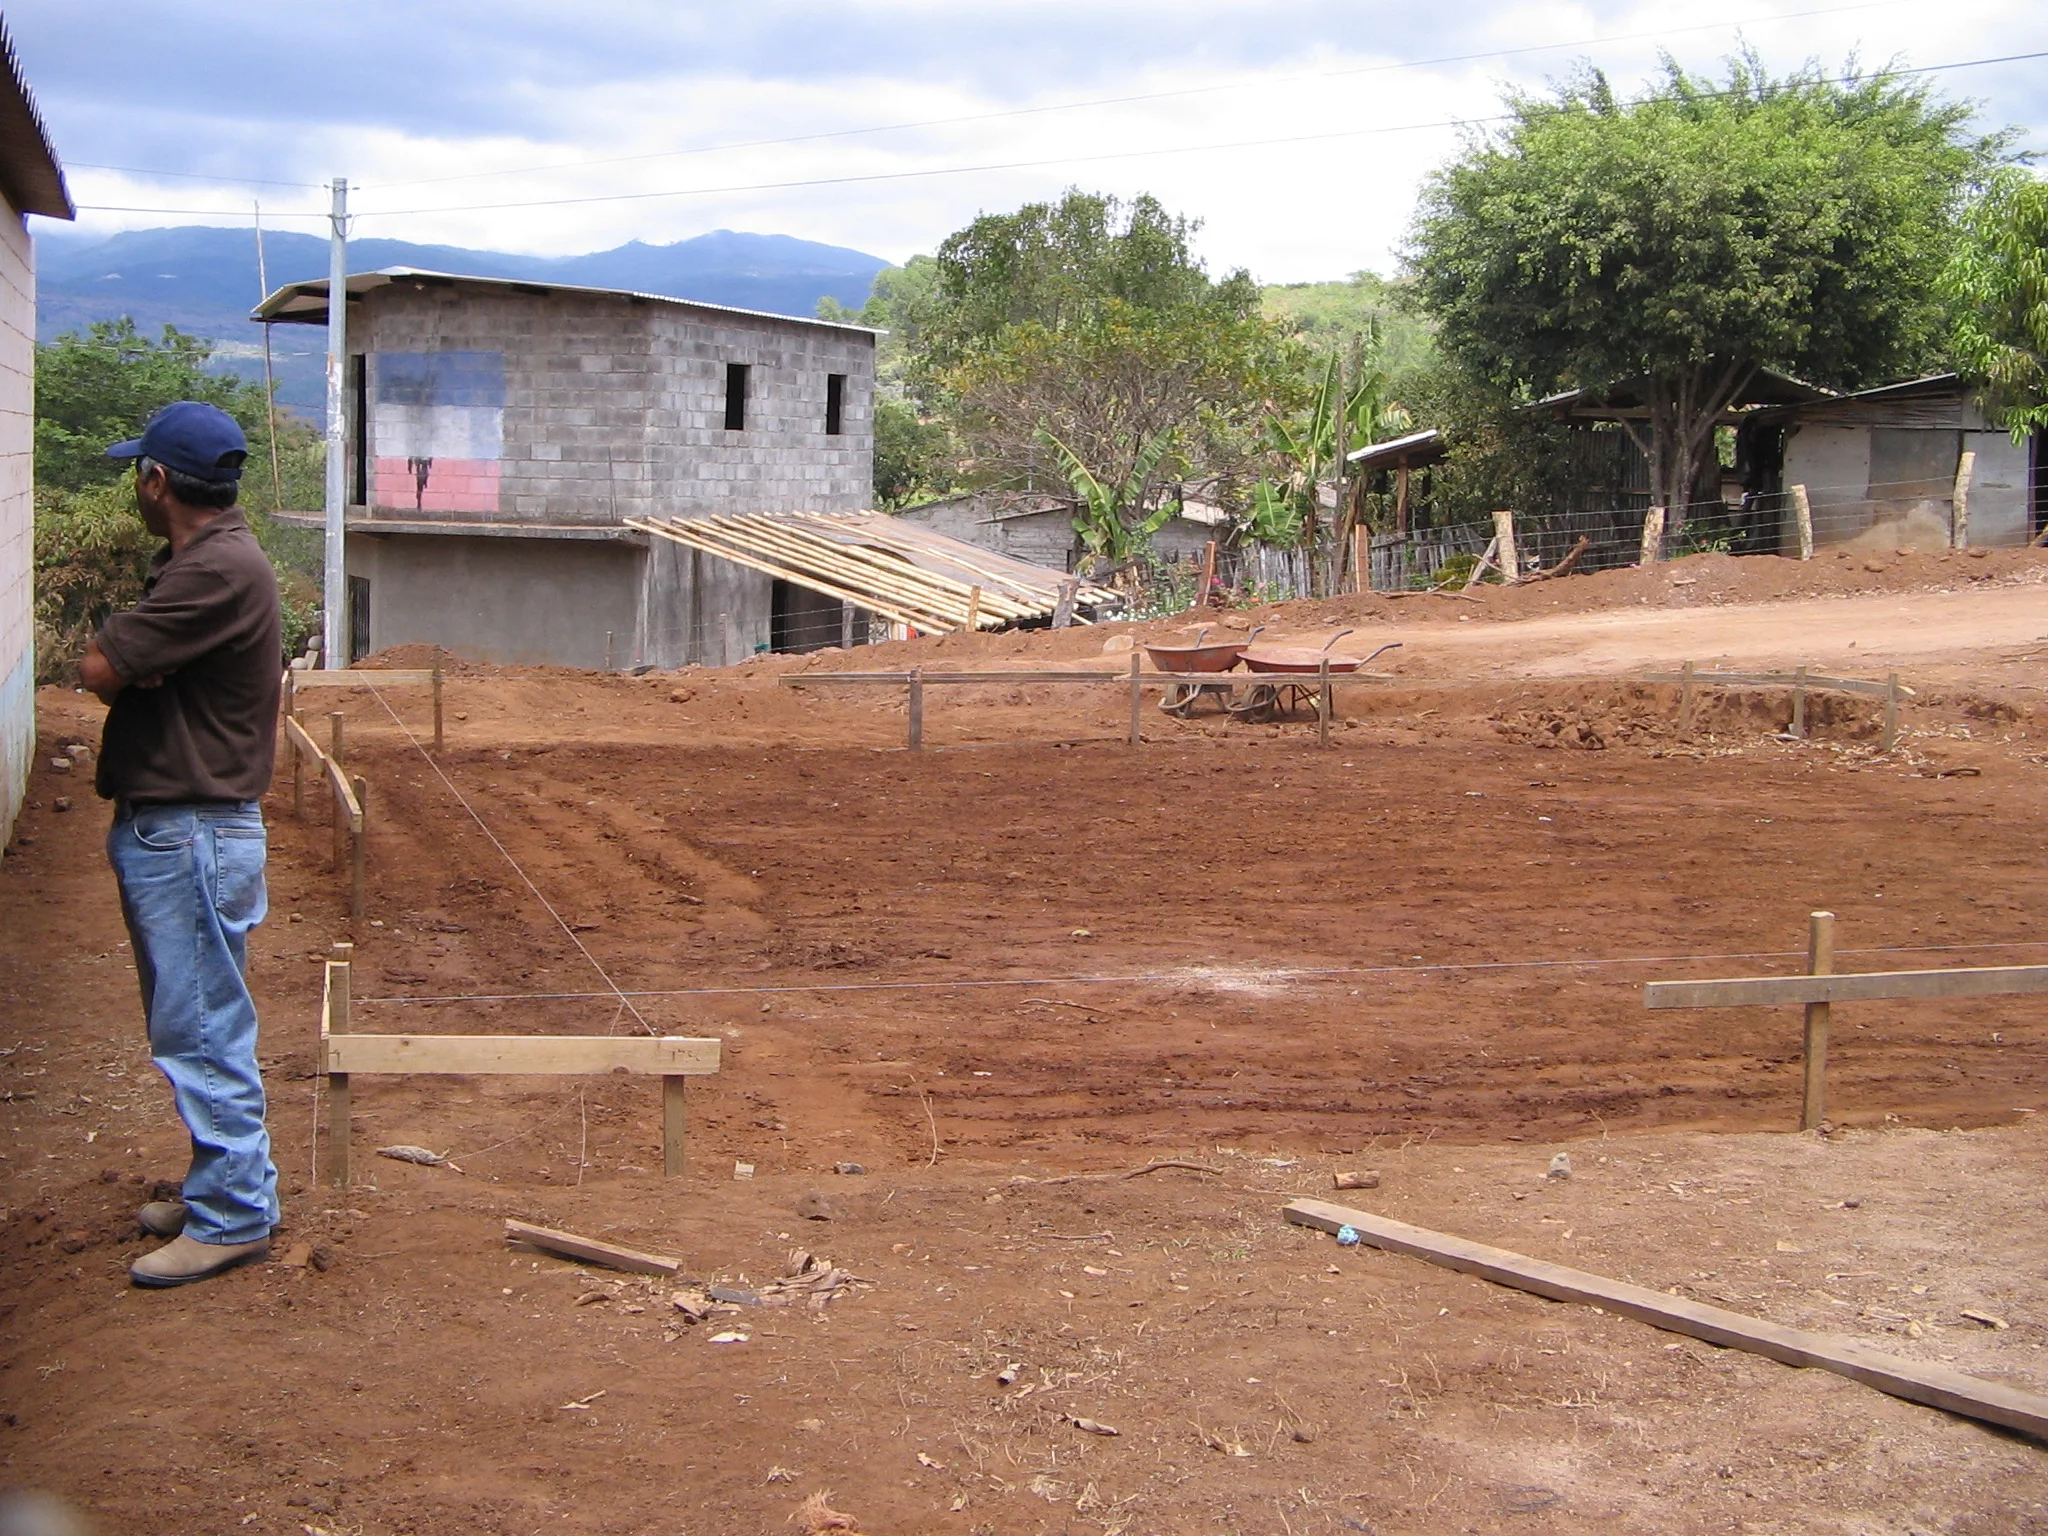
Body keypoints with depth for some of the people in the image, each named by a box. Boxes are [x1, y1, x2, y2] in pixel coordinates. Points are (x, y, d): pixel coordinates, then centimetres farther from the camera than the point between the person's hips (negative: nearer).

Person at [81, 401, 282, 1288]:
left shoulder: (221, 570, -20)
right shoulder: (189, 564, 15)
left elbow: (98, 670, -21)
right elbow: (114, 674, 8)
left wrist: (123, 663, 0)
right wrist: (132, 668, -14)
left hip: (194, 836, -10)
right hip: (159, 826, 10)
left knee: (203, 1028, -4)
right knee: (191, 1024, 17)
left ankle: (234, 1216, 4)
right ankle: (222, 1188, 27)